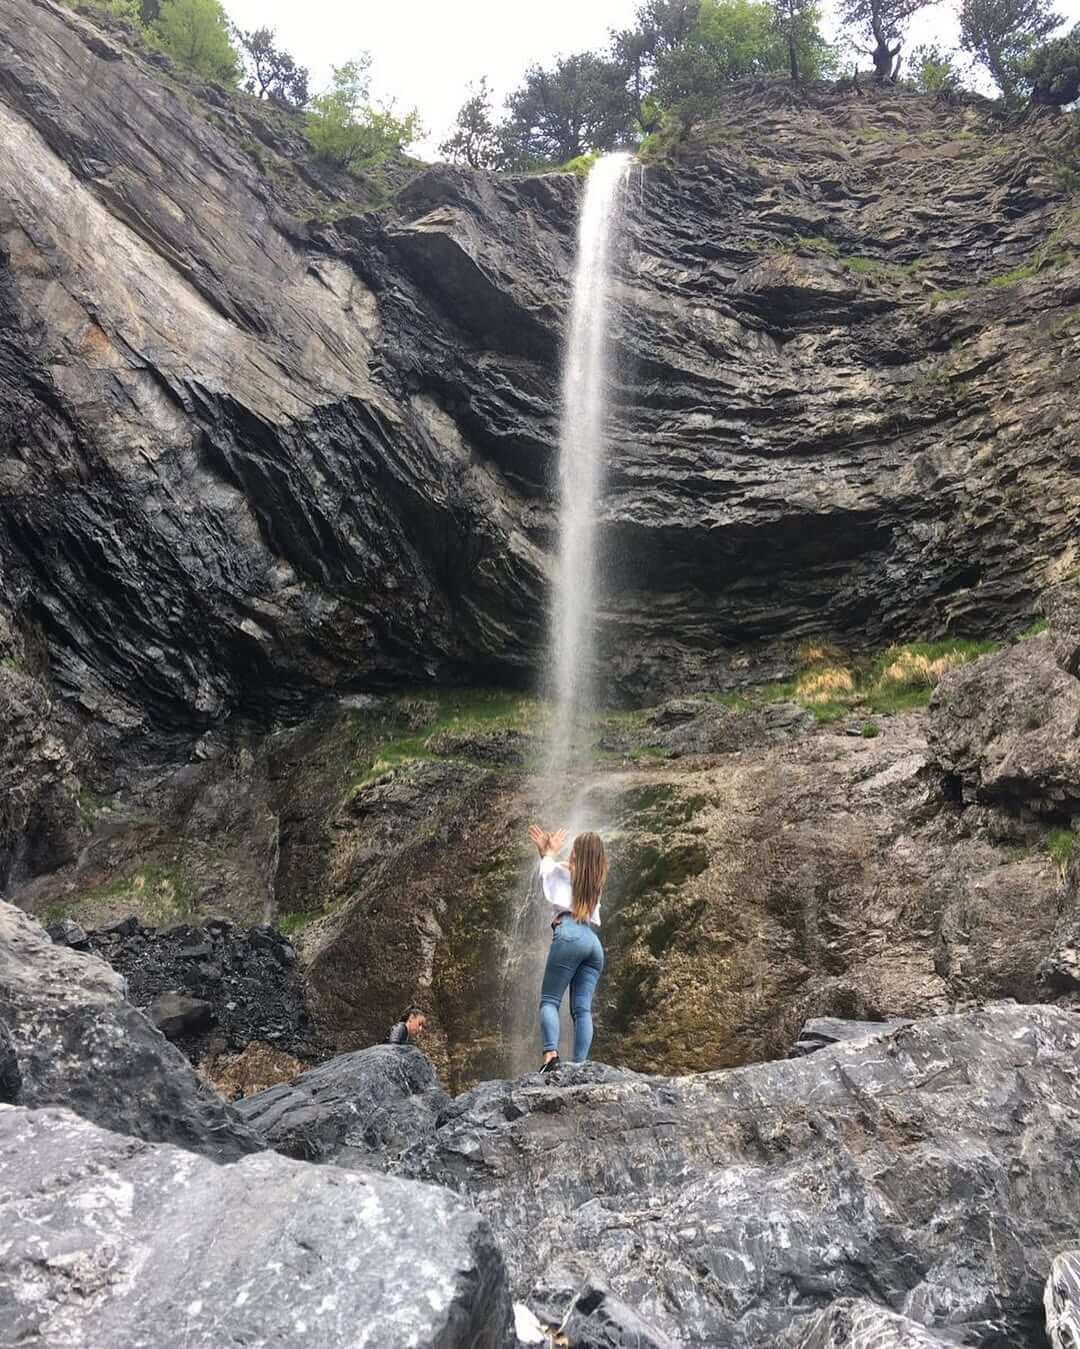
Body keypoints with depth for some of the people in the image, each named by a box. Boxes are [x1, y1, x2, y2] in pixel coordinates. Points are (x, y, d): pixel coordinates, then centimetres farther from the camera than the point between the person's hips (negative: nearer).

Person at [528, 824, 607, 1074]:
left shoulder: (565, 872, 11)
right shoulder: (596, 881, 26)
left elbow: (547, 872, 30)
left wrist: (549, 853, 44)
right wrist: (546, 851, 41)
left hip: (570, 935, -6)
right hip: (594, 942, 6)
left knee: (549, 999, -7)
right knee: (583, 1009, -1)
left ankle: (551, 1054, -27)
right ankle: (580, 1065, -14)